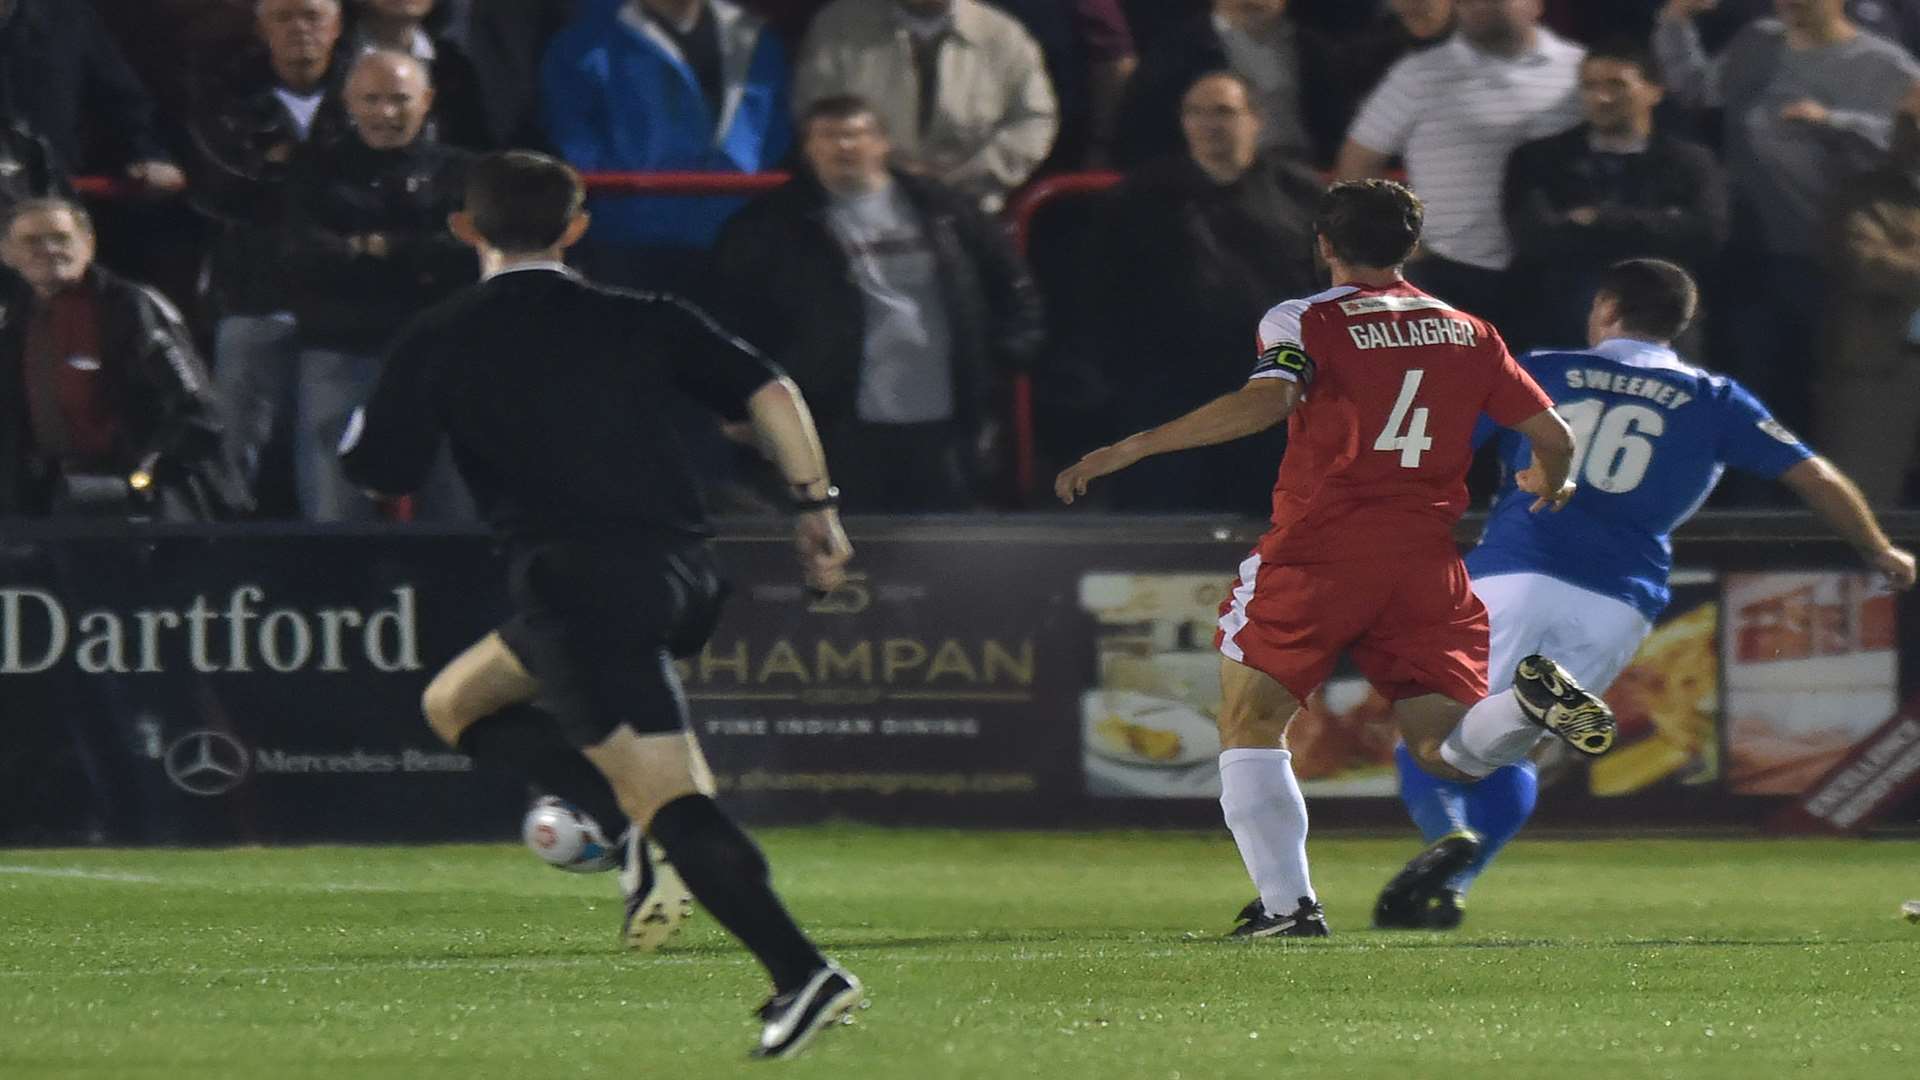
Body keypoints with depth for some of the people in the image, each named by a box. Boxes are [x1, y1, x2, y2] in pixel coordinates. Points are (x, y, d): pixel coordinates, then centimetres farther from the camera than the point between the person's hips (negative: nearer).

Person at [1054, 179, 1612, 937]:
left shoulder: (1304, 323, 0)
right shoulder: (1469, 334, 13)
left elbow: (1266, 401, -20)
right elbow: (1552, 435, 12)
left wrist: (1131, 449, -19)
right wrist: (1549, 485, 36)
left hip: (1320, 549, -4)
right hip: (1426, 558, 4)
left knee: (1250, 724, 10)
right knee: (1444, 750, 5)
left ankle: (1288, 904, -2)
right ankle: (1532, 698, -26)